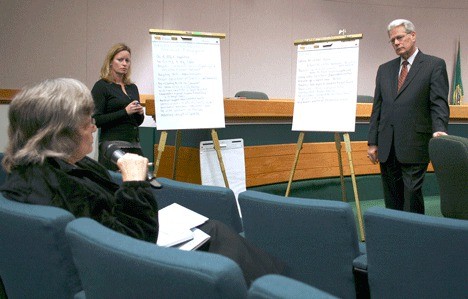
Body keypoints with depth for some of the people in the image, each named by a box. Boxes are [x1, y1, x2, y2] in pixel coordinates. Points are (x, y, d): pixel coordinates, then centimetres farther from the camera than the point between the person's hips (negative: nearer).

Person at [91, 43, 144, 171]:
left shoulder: (132, 88, 16)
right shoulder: (101, 86, -2)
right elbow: (96, 120, -10)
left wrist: (140, 113, 1)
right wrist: (125, 112, -16)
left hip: (134, 144, 6)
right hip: (113, 144, -6)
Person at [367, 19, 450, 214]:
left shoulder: (435, 65, 2)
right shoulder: (384, 69, 17)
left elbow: (439, 103, -5)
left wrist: (439, 130, -22)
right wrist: (372, 142, 10)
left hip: (414, 146, -5)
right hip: (387, 147, 5)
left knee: (412, 196, -5)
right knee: (391, 198, 9)